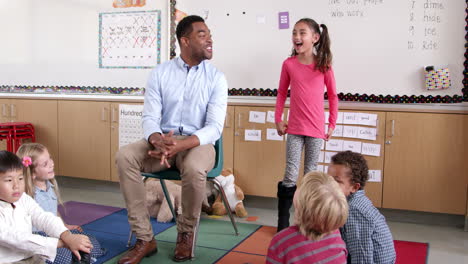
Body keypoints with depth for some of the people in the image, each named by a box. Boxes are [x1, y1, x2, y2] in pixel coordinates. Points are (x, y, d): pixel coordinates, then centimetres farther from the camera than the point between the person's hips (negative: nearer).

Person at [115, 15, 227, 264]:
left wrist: (180, 145, -30)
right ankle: (145, 238, -17)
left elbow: (214, 127, -12)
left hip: (198, 143, -2)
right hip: (162, 140, 2)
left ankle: (186, 234, -6)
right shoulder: (160, 73, 1)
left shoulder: (216, 78, -3)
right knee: (124, 156, -26)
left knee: (194, 168, -37)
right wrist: (158, 141, -29)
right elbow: (150, 118, -5)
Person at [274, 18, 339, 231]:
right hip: (294, 128, 0)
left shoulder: (324, 65, -3)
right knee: (291, 176, 0)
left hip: (316, 129, 0)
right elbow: (281, 93, 9)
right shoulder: (289, 64, 0)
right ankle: (282, 224, 12)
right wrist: (278, 120, 5)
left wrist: (332, 124, 5)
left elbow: (333, 96, 6)